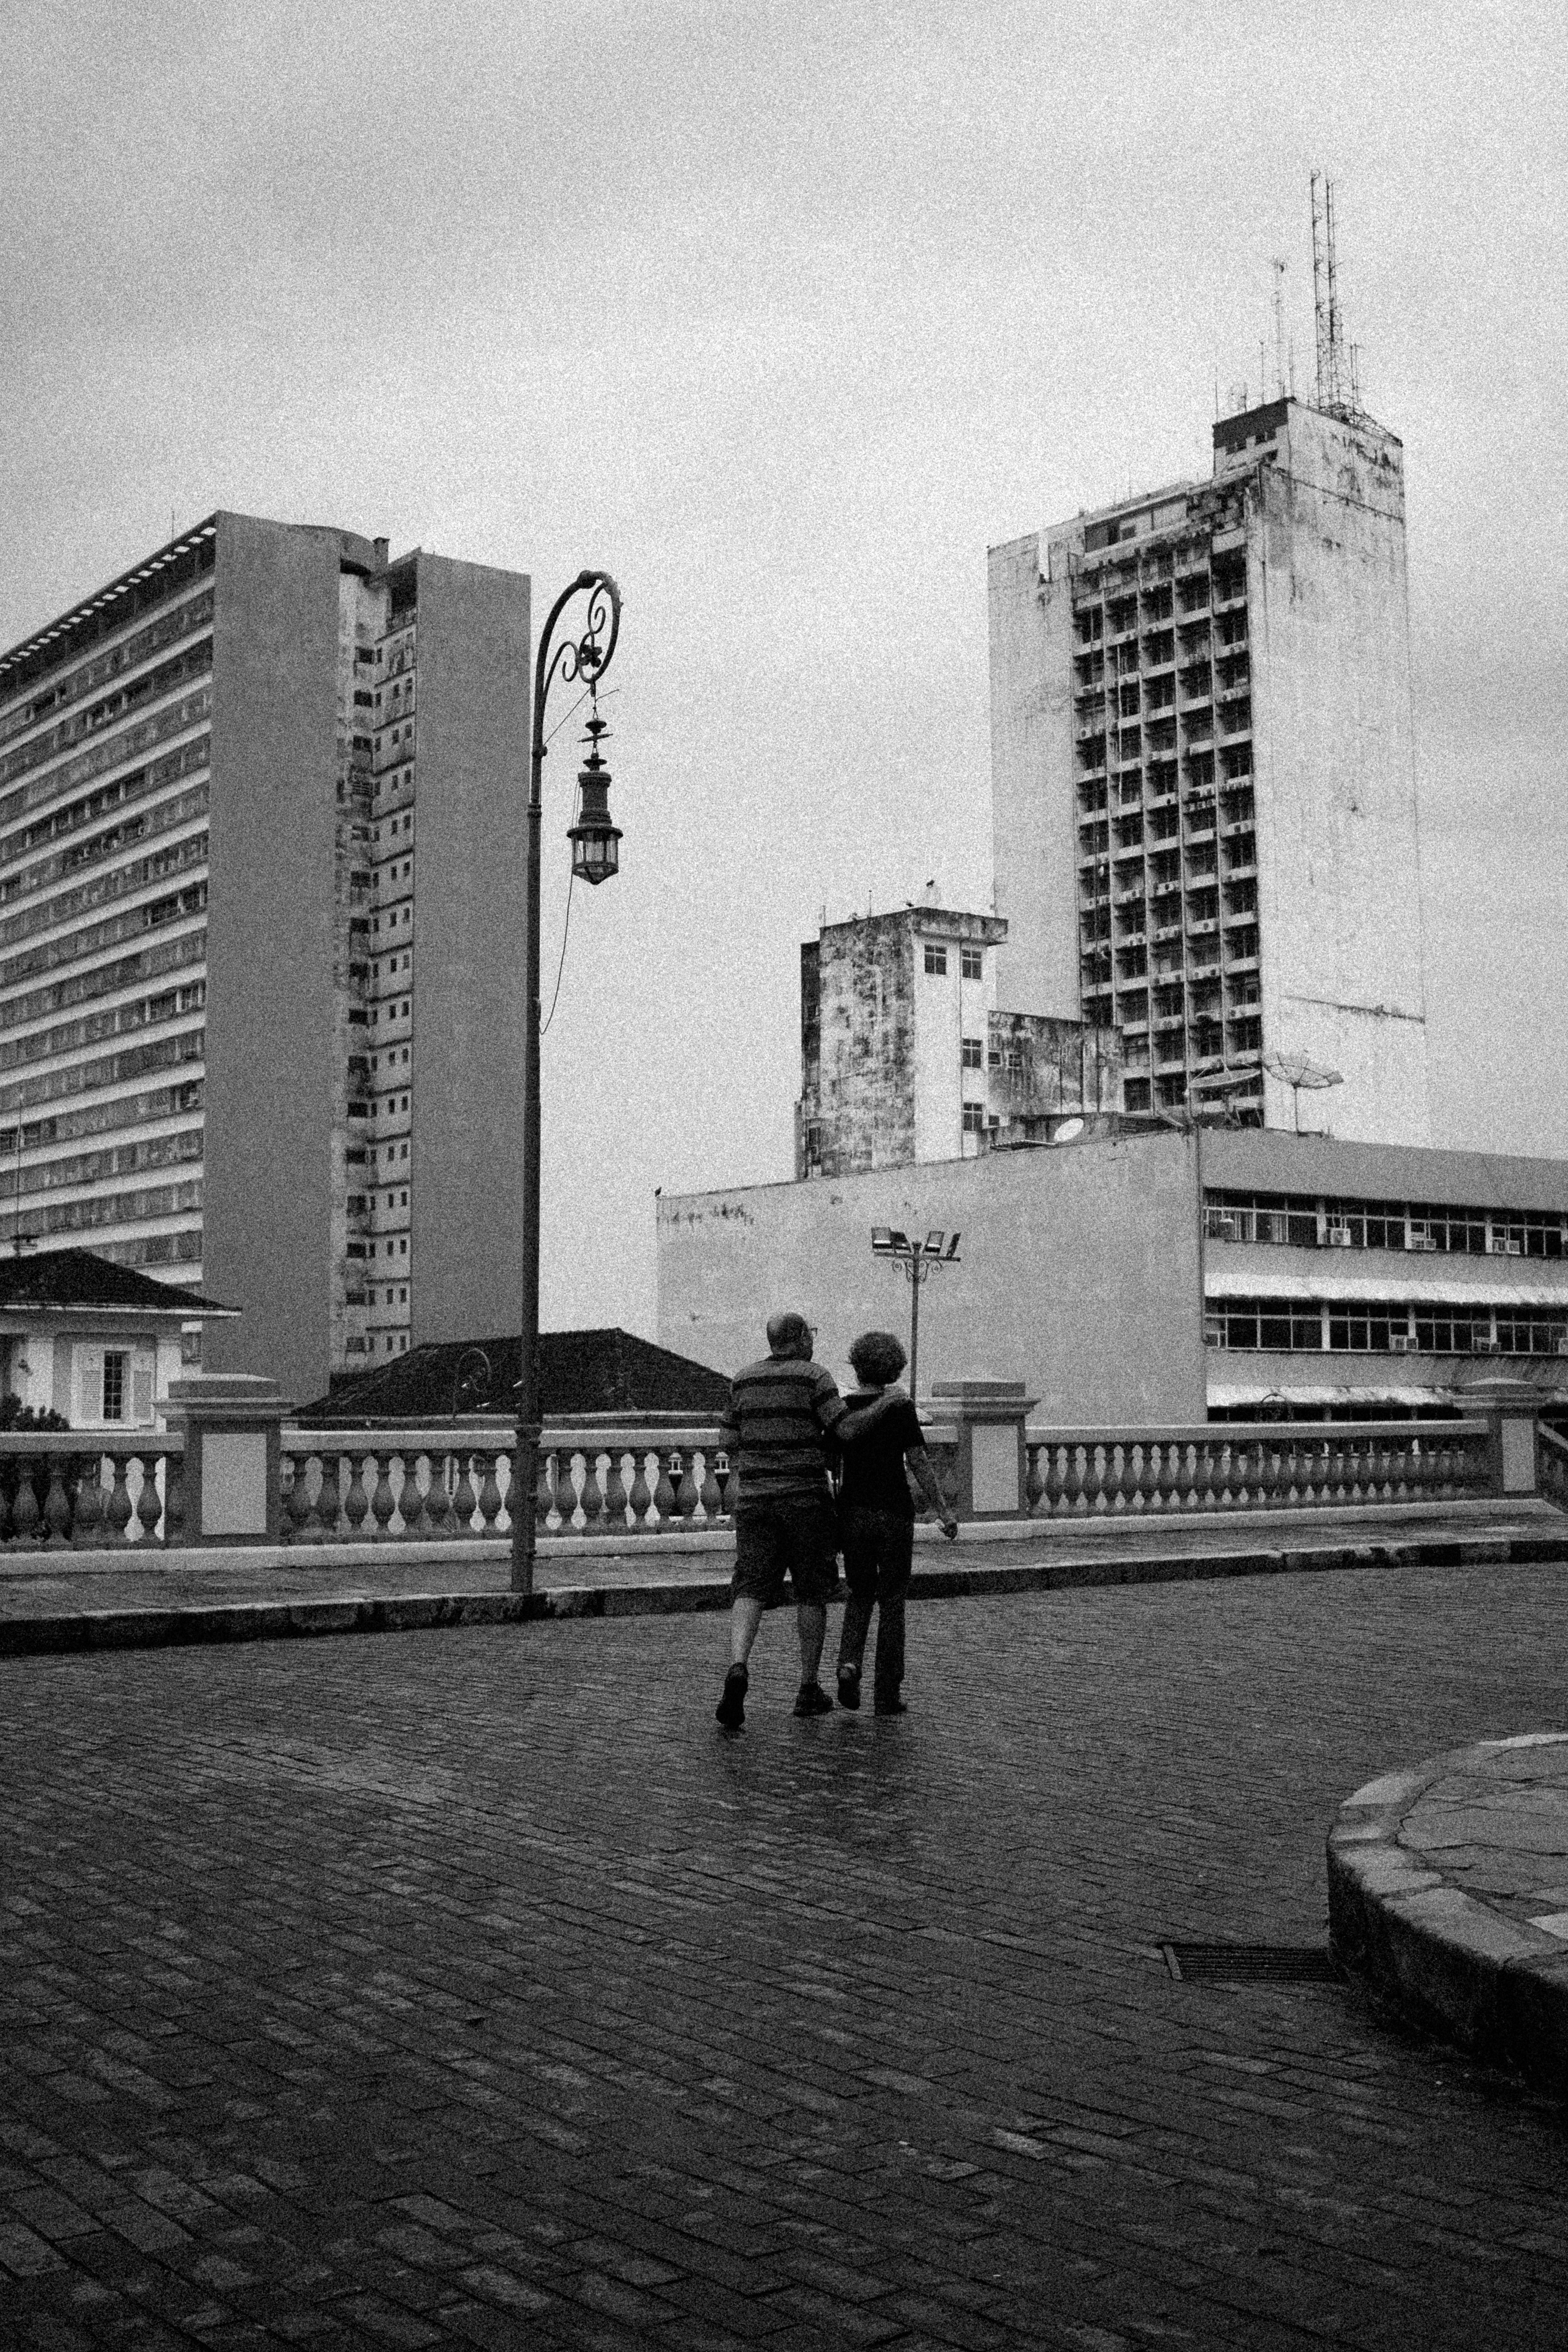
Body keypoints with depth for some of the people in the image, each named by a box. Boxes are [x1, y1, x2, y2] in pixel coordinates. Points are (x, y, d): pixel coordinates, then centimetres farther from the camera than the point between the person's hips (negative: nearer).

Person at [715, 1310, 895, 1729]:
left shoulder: (743, 1380, 8)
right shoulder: (814, 1377, -6)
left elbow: (731, 1440, 10)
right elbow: (848, 1429, -15)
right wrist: (887, 1401, -3)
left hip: (754, 1500, 3)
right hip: (806, 1499, -3)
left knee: (751, 1592, -2)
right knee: (812, 1594, 11)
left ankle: (737, 1668, -28)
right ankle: (809, 1689, 15)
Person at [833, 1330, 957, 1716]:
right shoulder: (901, 1409, -7)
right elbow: (920, 1463, -10)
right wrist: (943, 1511, -4)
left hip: (853, 1513, 2)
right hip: (895, 1513, -2)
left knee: (861, 1594, 20)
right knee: (892, 1602, 8)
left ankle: (849, 1662, -5)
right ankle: (887, 1694, 8)